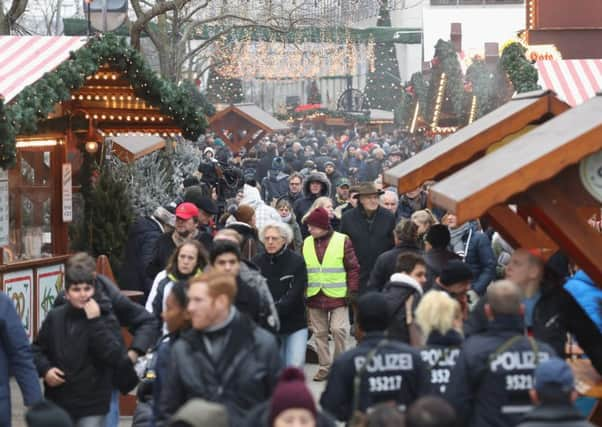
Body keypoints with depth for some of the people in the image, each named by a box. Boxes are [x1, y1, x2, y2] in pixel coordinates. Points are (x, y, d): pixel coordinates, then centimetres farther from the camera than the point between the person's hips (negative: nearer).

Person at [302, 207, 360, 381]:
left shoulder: (342, 241, -4)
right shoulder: (307, 243, 7)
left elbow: (353, 268, -2)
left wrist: (352, 291, -7)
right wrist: (302, 293, 8)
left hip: (338, 296, -4)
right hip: (315, 297, 4)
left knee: (338, 329, -12)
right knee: (320, 333, 8)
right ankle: (324, 366, 18)